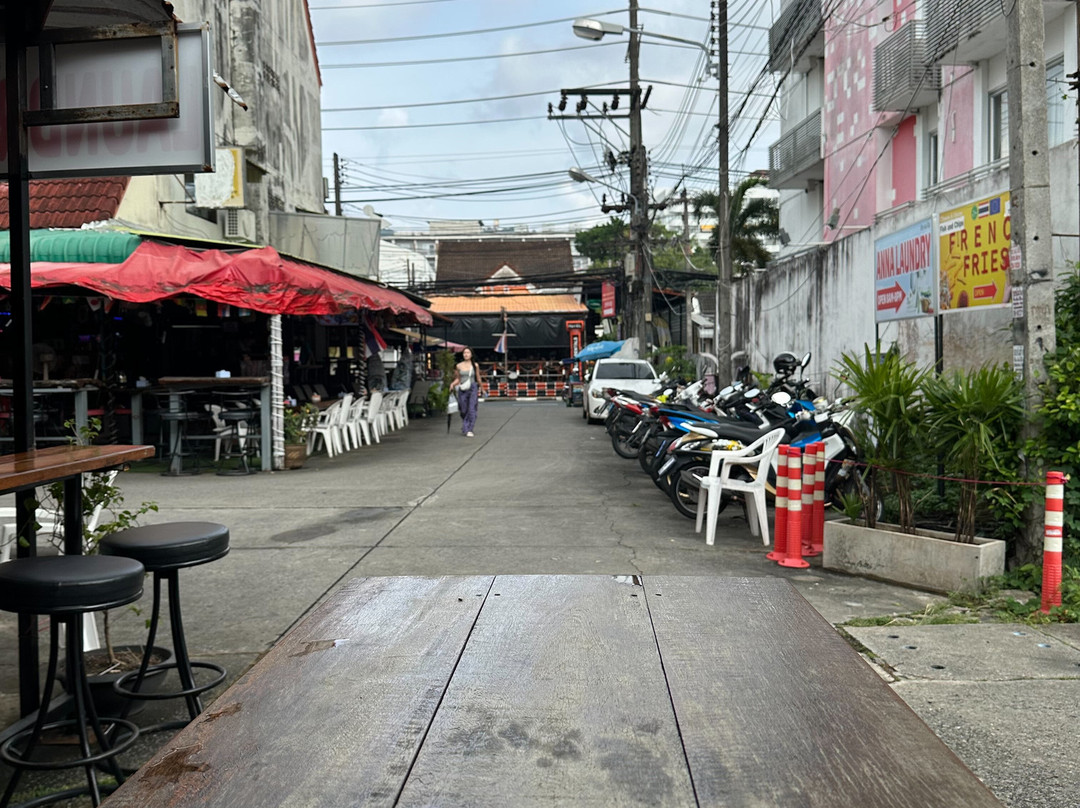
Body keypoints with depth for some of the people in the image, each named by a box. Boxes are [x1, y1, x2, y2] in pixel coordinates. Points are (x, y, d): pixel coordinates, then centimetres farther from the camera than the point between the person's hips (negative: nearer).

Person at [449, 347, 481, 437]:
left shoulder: (475, 365, 3)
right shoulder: (459, 366, 5)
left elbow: (478, 378, 15)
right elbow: (458, 379, 12)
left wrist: (480, 388, 25)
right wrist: (452, 384, -5)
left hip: (472, 389, -1)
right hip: (462, 390, 1)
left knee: (472, 409, -12)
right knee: (463, 411, 5)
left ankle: (469, 430, -12)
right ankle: (465, 428, 24)